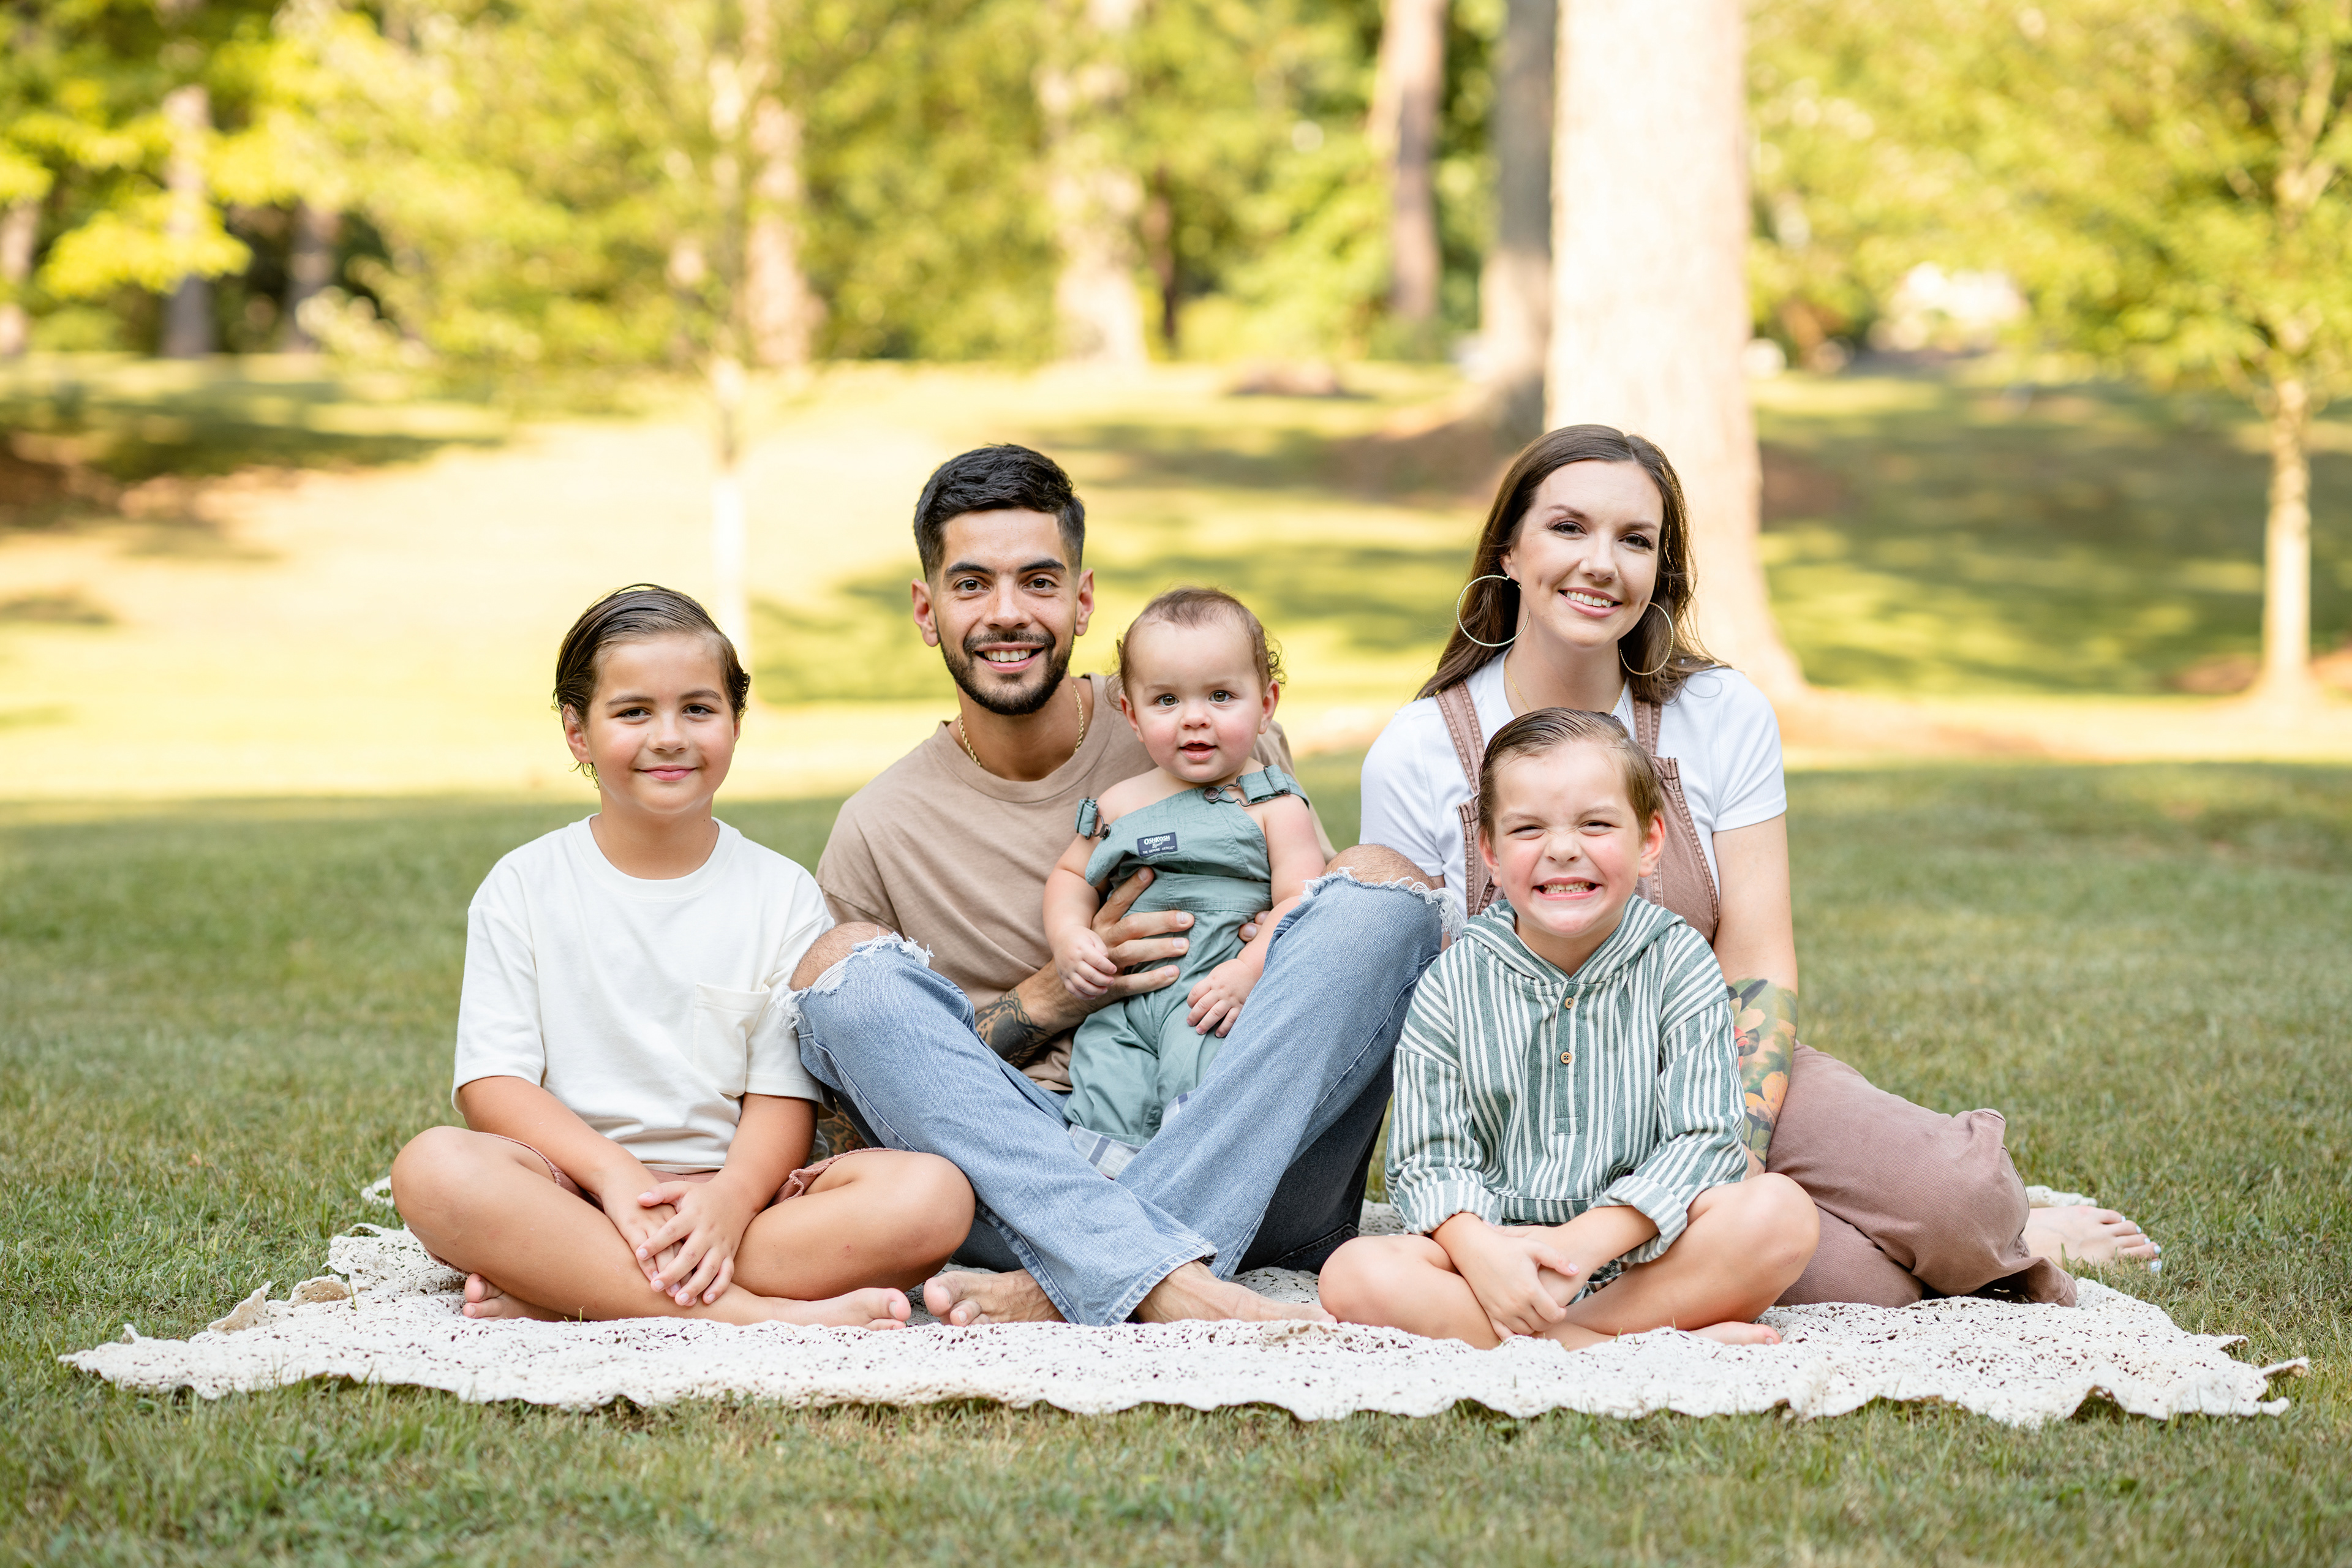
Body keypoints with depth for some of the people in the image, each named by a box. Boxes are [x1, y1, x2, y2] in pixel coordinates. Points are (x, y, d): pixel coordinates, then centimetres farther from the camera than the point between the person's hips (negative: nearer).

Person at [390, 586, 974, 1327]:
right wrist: (614, 1174, -20)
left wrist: (733, 1196, -22)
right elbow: (492, 1082, -2)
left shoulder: (783, 895, 9)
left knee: (934, 1195, -26)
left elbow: (783, 1095, 0)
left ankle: (559, 1294, -30)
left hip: (734, 1190, 1)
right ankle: (754, 1315, -37)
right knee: (434, 1168, -33)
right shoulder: (524, 886, 7)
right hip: (576, 1189, -1)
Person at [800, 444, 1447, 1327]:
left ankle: (1051, 1295, -33)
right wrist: (1047, 1001, -8)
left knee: (1381, 883, -19)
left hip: (1252, 1173, 1)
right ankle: (1168, 1286, -43)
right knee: (850, 967, -21)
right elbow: (865, 1086, 8)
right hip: (1028, 1186, -1)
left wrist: (1259, 962, -10)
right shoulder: (880, 833, 6)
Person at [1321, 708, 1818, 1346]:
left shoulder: (1679, 964, 0)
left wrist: (1588, 1240, -22)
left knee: (1782, 1212, -28)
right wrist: (1478, 1251, -23)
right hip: (1494, 1241, 1)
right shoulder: (1454, 983, 3)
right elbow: (1427, 1158, -1)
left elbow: (1703, 1139, -8)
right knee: (1353, 1274, -27)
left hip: (1640, 1248, -1)